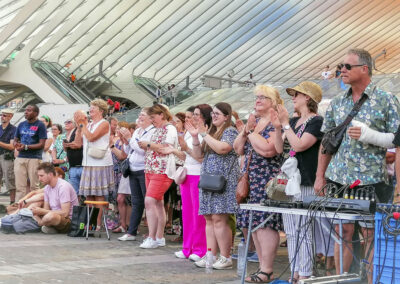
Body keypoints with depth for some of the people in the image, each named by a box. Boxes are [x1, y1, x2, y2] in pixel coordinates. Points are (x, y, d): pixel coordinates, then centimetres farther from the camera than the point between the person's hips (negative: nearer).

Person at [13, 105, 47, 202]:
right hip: (20, 158, 5)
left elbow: (42, 144, -8)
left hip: (34, 158, -5)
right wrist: (16, 145, -2)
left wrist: (26, 147, -15)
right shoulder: (21, 125, 15)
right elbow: (15, 140, 22)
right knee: (20, 186, 3)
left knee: (34, 185, -2)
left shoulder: (40, 125, -2)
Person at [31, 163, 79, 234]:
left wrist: (42, 211, -22)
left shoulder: (63, 186, -19)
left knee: (51, 216, -37)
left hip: (70, 220, -9)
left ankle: (39, 223, -5)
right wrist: (39, 211, -13)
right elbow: (46, 209, 12)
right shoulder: (47, 188, 8)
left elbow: (65, 213, -25)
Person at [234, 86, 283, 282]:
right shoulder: (253, 120, 17)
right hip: (251, 179, 8)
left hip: (268, 178, -8)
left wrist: (251, 132, -10)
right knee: (253, 223, 7)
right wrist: (246, 130, -2)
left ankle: (267, 271, -8)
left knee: (265, 222, -11)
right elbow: (238, 149, 13)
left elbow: (267, 149, -22)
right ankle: (263, 266, 14)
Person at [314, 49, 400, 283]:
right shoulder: (337, 103, 12)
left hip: (372, 179, -4)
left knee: (372, 234, 2)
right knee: (343, 232, 9)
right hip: (338, 178, 4)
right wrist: (320, 176, 12)